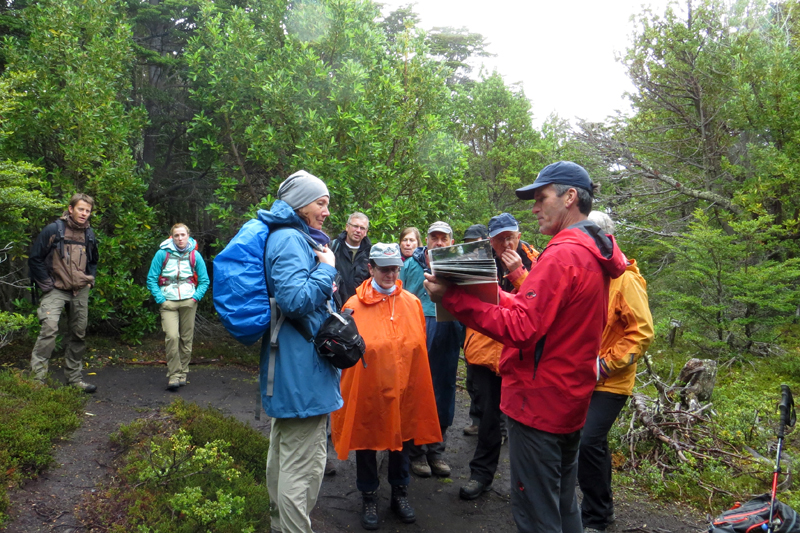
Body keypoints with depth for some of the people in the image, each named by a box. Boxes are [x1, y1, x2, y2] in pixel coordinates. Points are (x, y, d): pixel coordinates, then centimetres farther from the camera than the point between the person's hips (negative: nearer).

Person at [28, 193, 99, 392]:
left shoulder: (89, 234, 9)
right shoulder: (53, 230, -8)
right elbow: (35, 259, -5)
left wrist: (90, 280, 10)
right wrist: (46, 285, -8)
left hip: (81, 292, 5)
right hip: (56, 290, -5)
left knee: (78, 334, 8)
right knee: (49, 327, -22)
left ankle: (74, 378, 19)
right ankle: (37, 376, -17)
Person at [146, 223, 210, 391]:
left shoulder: (195, 256, 5)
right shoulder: (162, 254, 1)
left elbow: (204, 281, 13)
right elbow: (151, 279, 5)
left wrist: (195, 297, -1)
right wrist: (160, 300, -4)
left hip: (188, 302, 2)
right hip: (168, 302, -2)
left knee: (186, 339, 5)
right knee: (172, 336, -16)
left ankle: (182, 373, 18)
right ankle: (173, 375, -8)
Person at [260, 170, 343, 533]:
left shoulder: (289, 237, 16)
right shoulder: (290, 239, -17)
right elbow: (295, 300, -28)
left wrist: (324, 291, 17)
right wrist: (327, 268, -16)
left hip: (287, 369, 11)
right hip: (302, 371, -11)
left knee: (283, 453, 22)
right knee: (302, 466, -2)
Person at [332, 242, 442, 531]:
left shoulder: (412, 302, -1)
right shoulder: (354, 306, -9)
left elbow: (419, 347, 7)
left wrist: (418, 385, 8)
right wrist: (346, 387, -5)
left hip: (404, 388, 3)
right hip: (366, 389, -2)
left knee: (401, 438, 17)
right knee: (366, 442, 12)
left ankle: (400, 493, 38)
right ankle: (369, 498, 32)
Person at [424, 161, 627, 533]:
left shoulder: (561, 255, -20)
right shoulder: (595, 255, 11)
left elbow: (520, 328, -26)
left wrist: (453, 298, -23)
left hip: (538, 403, -10)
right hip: (571, 402, 10)